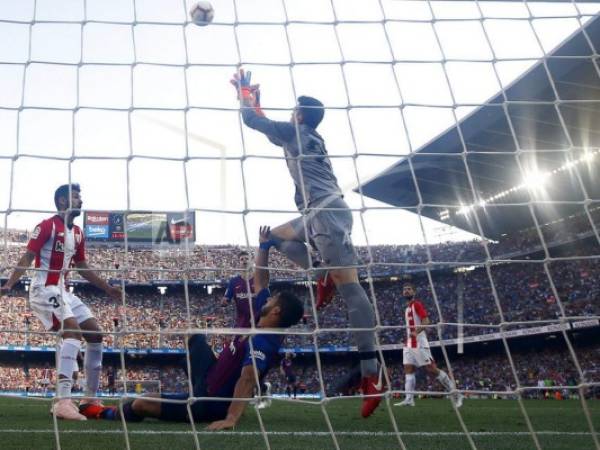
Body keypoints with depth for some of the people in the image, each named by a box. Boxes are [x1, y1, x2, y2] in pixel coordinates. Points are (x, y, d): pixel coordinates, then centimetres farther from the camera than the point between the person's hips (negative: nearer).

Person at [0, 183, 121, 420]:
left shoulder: (78, 233, 16)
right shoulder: (47, 225, -8)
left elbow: (82, 267, 25)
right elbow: (27, 257, -13)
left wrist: (107, 288, 25)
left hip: (64, 291, 9)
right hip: (45, 290, -9)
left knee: (95, 333, 5)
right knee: (73, 330, -29)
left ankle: (91, 398, 12)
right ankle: (63, 401, -38)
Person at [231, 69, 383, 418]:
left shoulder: (295, 131, 3)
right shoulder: (307, 138, 27)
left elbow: (251, 120, 7)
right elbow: (267, 126, 44)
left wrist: (244, 91, 24)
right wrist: (255, 100, 47)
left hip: (327, 212, -9)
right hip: (320, 213, 9)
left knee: (348, 284, -17)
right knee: (277, 236, 25)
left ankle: (372, 373, -25)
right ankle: (324, 275, 4)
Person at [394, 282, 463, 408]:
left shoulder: (417, 304, -7)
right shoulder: (407, 308, 20)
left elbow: (426, 321, -20)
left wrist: (416, 332, -35)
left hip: (419, 343, -9)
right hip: (409, 344, 9)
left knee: (432, 369, -8)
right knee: (408, 369, -3)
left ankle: (455, 393, 0)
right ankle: (409, 399, -9)